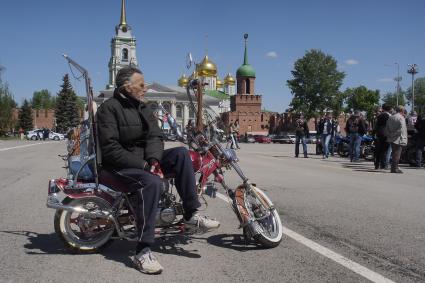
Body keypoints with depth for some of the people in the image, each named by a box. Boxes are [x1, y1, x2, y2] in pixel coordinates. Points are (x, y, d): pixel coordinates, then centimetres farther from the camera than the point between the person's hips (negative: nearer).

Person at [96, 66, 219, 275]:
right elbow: (110, 148, -18)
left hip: (144, 160, 7)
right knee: (152, 182, -35)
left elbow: (155, 136, 4)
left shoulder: (143, 108, 15)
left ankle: (191, 216, -15)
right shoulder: (109, 108, -8)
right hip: (121, 166, -7)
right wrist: (142, 165, -22)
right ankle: (142, 252, -31)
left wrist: (153, 160, -17)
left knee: (181, 153, -14)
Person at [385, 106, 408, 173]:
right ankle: (395, 168, -3)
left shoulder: (390, 118, 13)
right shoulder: (401, 118, -10)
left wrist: (390, 135, 14)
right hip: (398, 139, -7)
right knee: (397, 154, -4)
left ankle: (393, 168, 17)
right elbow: (401, 129, -19)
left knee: (394, 153, 14)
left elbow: (386, 129, 13)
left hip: (392, 139, 7)